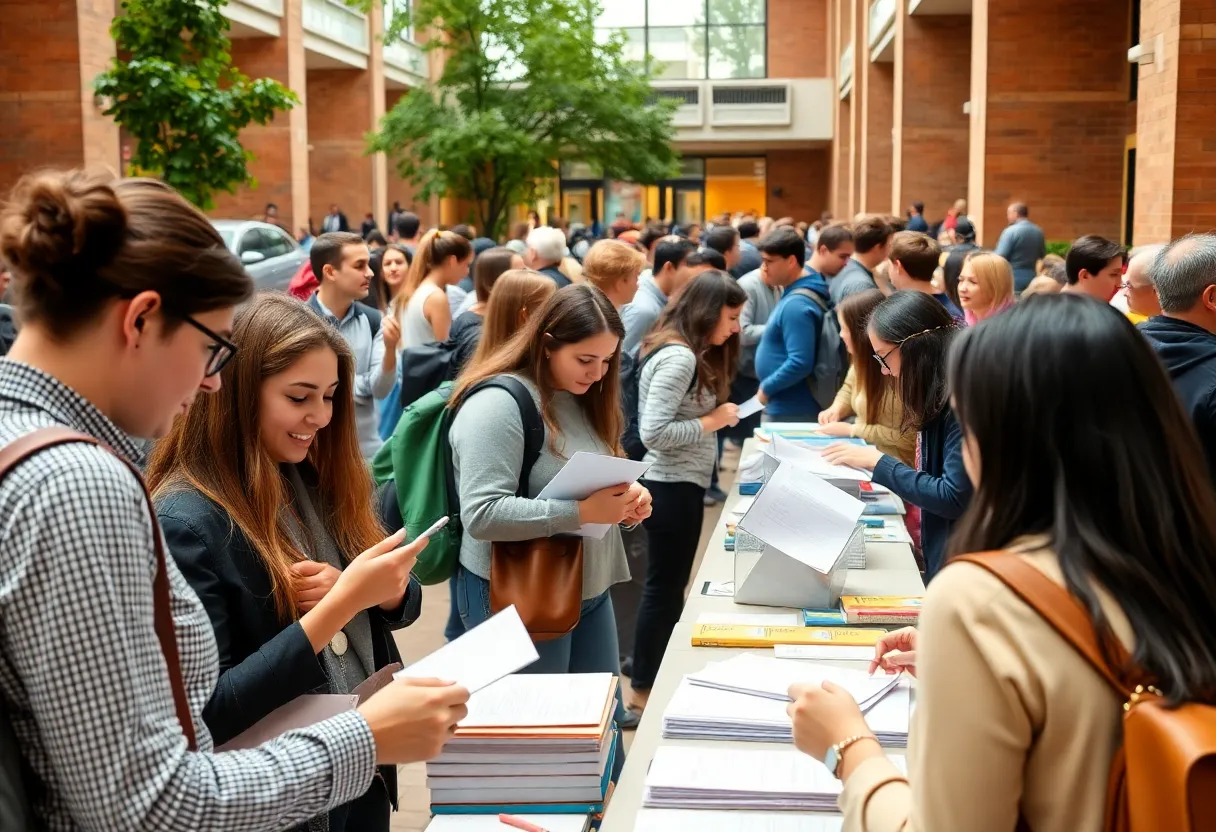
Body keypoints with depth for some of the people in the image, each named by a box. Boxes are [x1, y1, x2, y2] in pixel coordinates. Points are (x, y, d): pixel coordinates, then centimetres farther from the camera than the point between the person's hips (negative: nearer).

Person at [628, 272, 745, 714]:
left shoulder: (684, 352, 12)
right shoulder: (679, 357, -20)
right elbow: (654, 432, -27)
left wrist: (716, 414, -1)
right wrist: (714, 420, -18)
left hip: (677, 484, 10)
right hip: (673, 488, -10)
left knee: (667, 586, 19)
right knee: (666, 588, 2)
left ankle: (652, 677, 32)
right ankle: (644, 692, 14)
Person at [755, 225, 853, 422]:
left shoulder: (796, 304, -21)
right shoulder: (797, 292, 8)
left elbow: (800, 363, -27)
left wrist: (766, 388, -16)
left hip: (790, 411, -9)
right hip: (787, 407, 9)